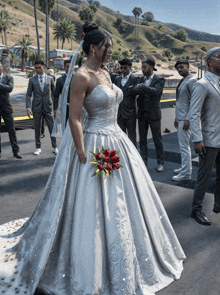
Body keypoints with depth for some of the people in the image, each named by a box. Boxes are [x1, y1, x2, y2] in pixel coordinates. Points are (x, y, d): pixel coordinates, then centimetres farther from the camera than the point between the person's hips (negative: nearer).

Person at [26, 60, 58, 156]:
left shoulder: (50, 79, 5)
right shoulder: (32, 80, 4)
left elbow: (54, 93, 9)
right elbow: (28, 94, 3)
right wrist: (28, 107, -8)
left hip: (48, 107, 0)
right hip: (36, 108, 0)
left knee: (52, 127, 1)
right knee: (37, 129, 6)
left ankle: (54, 147, 12)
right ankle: (38, 148, 18)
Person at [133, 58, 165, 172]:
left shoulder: (159, 80, -6)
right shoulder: (142, 79, 10)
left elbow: (156, 91, -24)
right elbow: (136, 91, 4)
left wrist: (142, 86, -26)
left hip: (154, 114, -5)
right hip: (142, 114, 5)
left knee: (157, 139, 3)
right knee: (142, 139, 10)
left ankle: (160, 163, 14)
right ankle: (143, 161, 21)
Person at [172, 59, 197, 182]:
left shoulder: (192, 81, -12)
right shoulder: (182, 82, 17)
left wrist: (188, 119, -21)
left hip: (185, 119, -10)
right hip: (180, 118, 10)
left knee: (184, 146, -7)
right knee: (185, 145, 16)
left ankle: (186, 173, 0)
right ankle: (185, 168, 26)